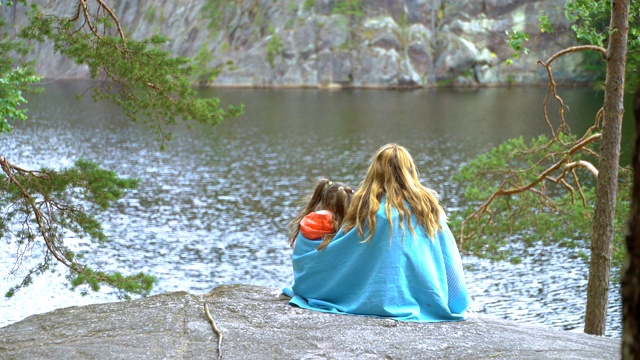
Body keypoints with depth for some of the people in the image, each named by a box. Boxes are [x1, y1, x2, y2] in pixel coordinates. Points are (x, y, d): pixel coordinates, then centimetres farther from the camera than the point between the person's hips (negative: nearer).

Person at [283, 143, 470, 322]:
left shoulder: (370, 209, -2)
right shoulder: (430, 205, 3)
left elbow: (336, 255, 8)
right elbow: (451, 263, 4)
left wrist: (302, 245, 27)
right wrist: (457, 307, 15)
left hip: (383, 303, -3)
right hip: (431, 305, 3)